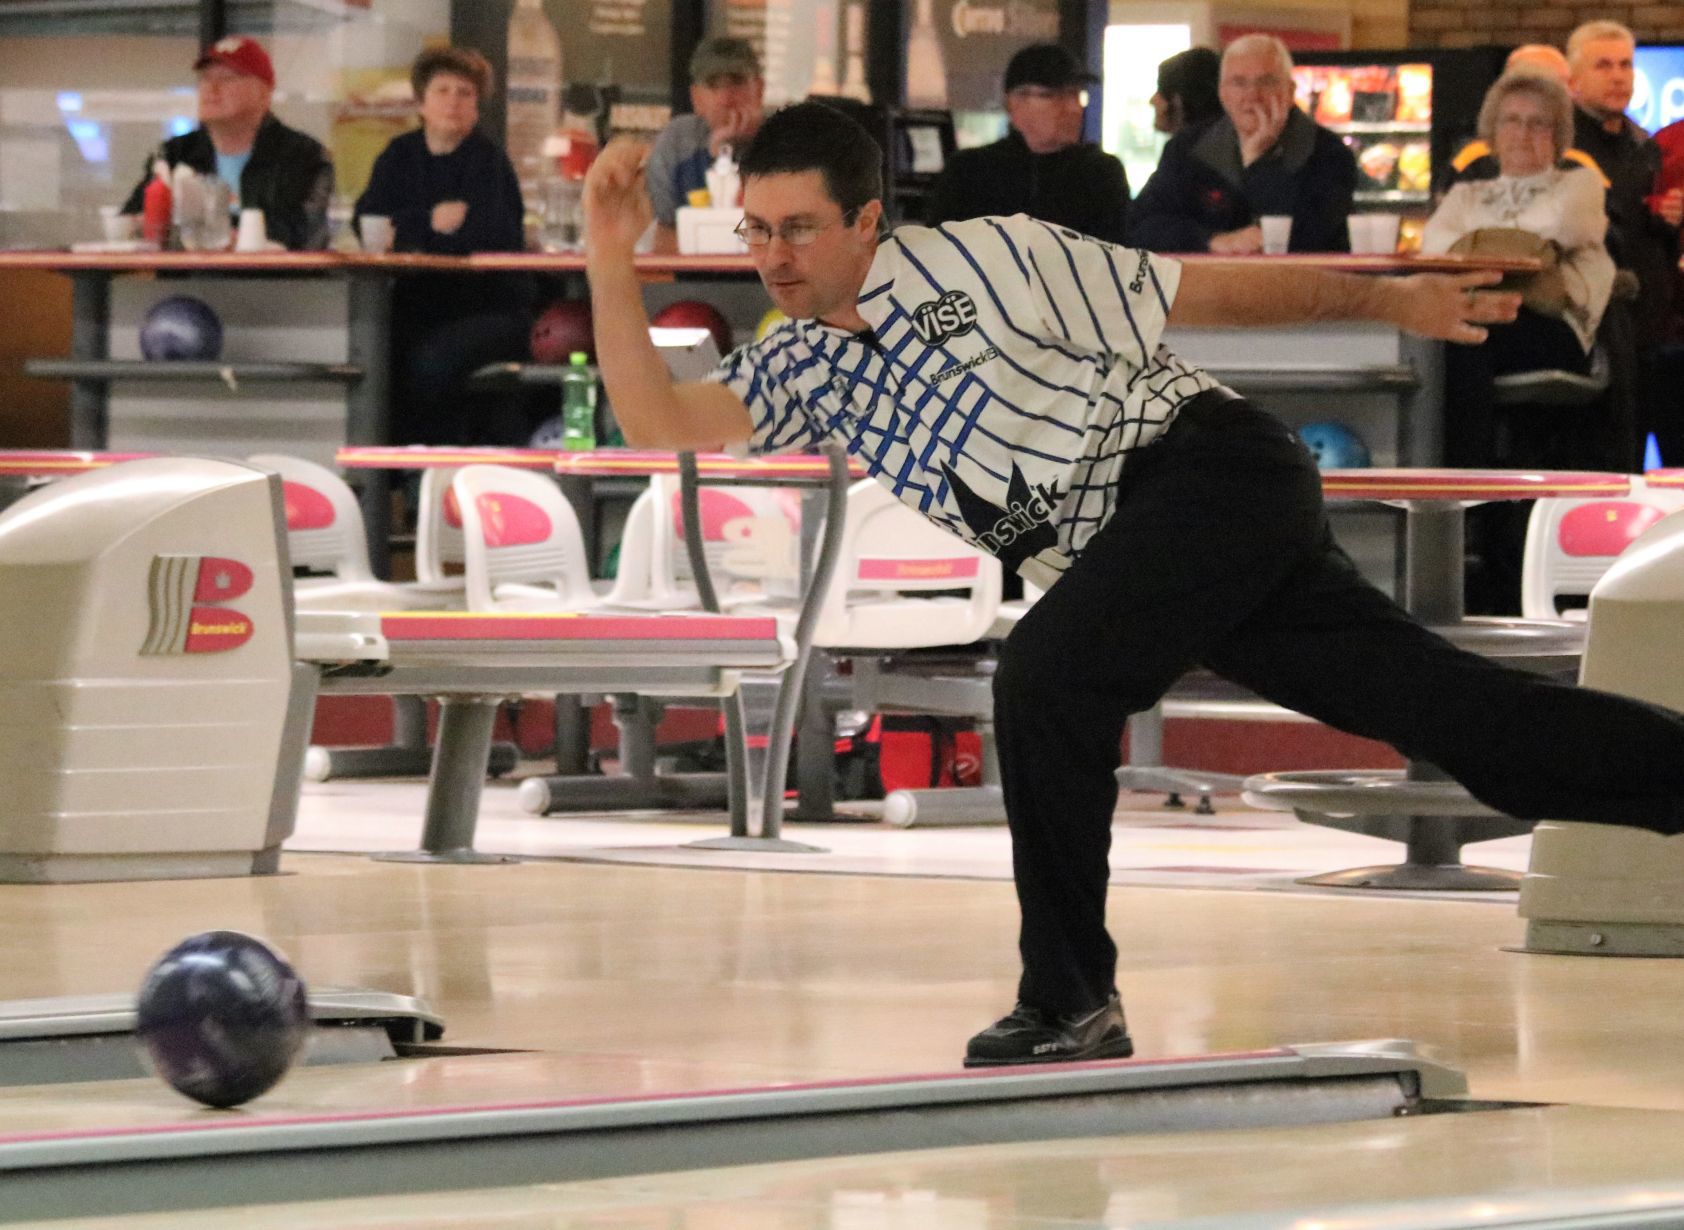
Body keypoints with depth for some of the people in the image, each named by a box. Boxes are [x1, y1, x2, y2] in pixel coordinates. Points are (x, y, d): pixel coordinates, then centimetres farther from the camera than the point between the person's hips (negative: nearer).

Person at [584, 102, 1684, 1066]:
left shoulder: (982, 258, -5)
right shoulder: (798, 370, 13)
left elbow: (1201, 292, 0)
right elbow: (659, 424, 0)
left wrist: (1386, 300, 2)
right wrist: (612, 261, -8)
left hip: (1213, 468, -7)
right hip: (1124, 550, 7)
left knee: (1047, 675, -23)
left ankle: (1073, 1001, -15)